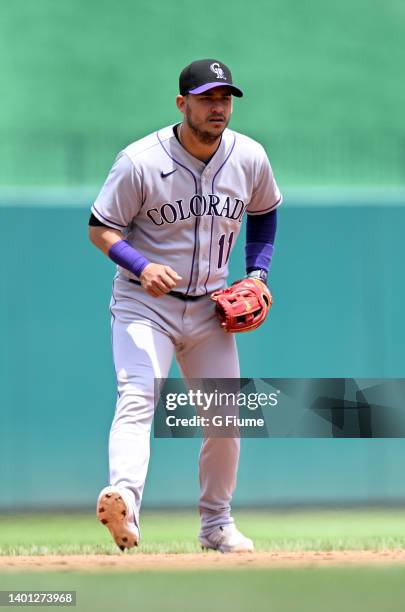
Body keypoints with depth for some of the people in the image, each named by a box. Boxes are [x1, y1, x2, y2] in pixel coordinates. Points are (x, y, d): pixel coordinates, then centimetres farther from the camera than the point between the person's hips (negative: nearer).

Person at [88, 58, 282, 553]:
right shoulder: (140, 161, -16)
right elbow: (100, 228, -10)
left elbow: (264, 212, 17)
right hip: (143, 303, -5)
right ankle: (124, 499, -45)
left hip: (208, 307, 5)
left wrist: (258, 272, 5)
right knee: (137, 398, -26)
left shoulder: (249, 158, -3)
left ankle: (216, 522, 27)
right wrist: (142, 266, -27)